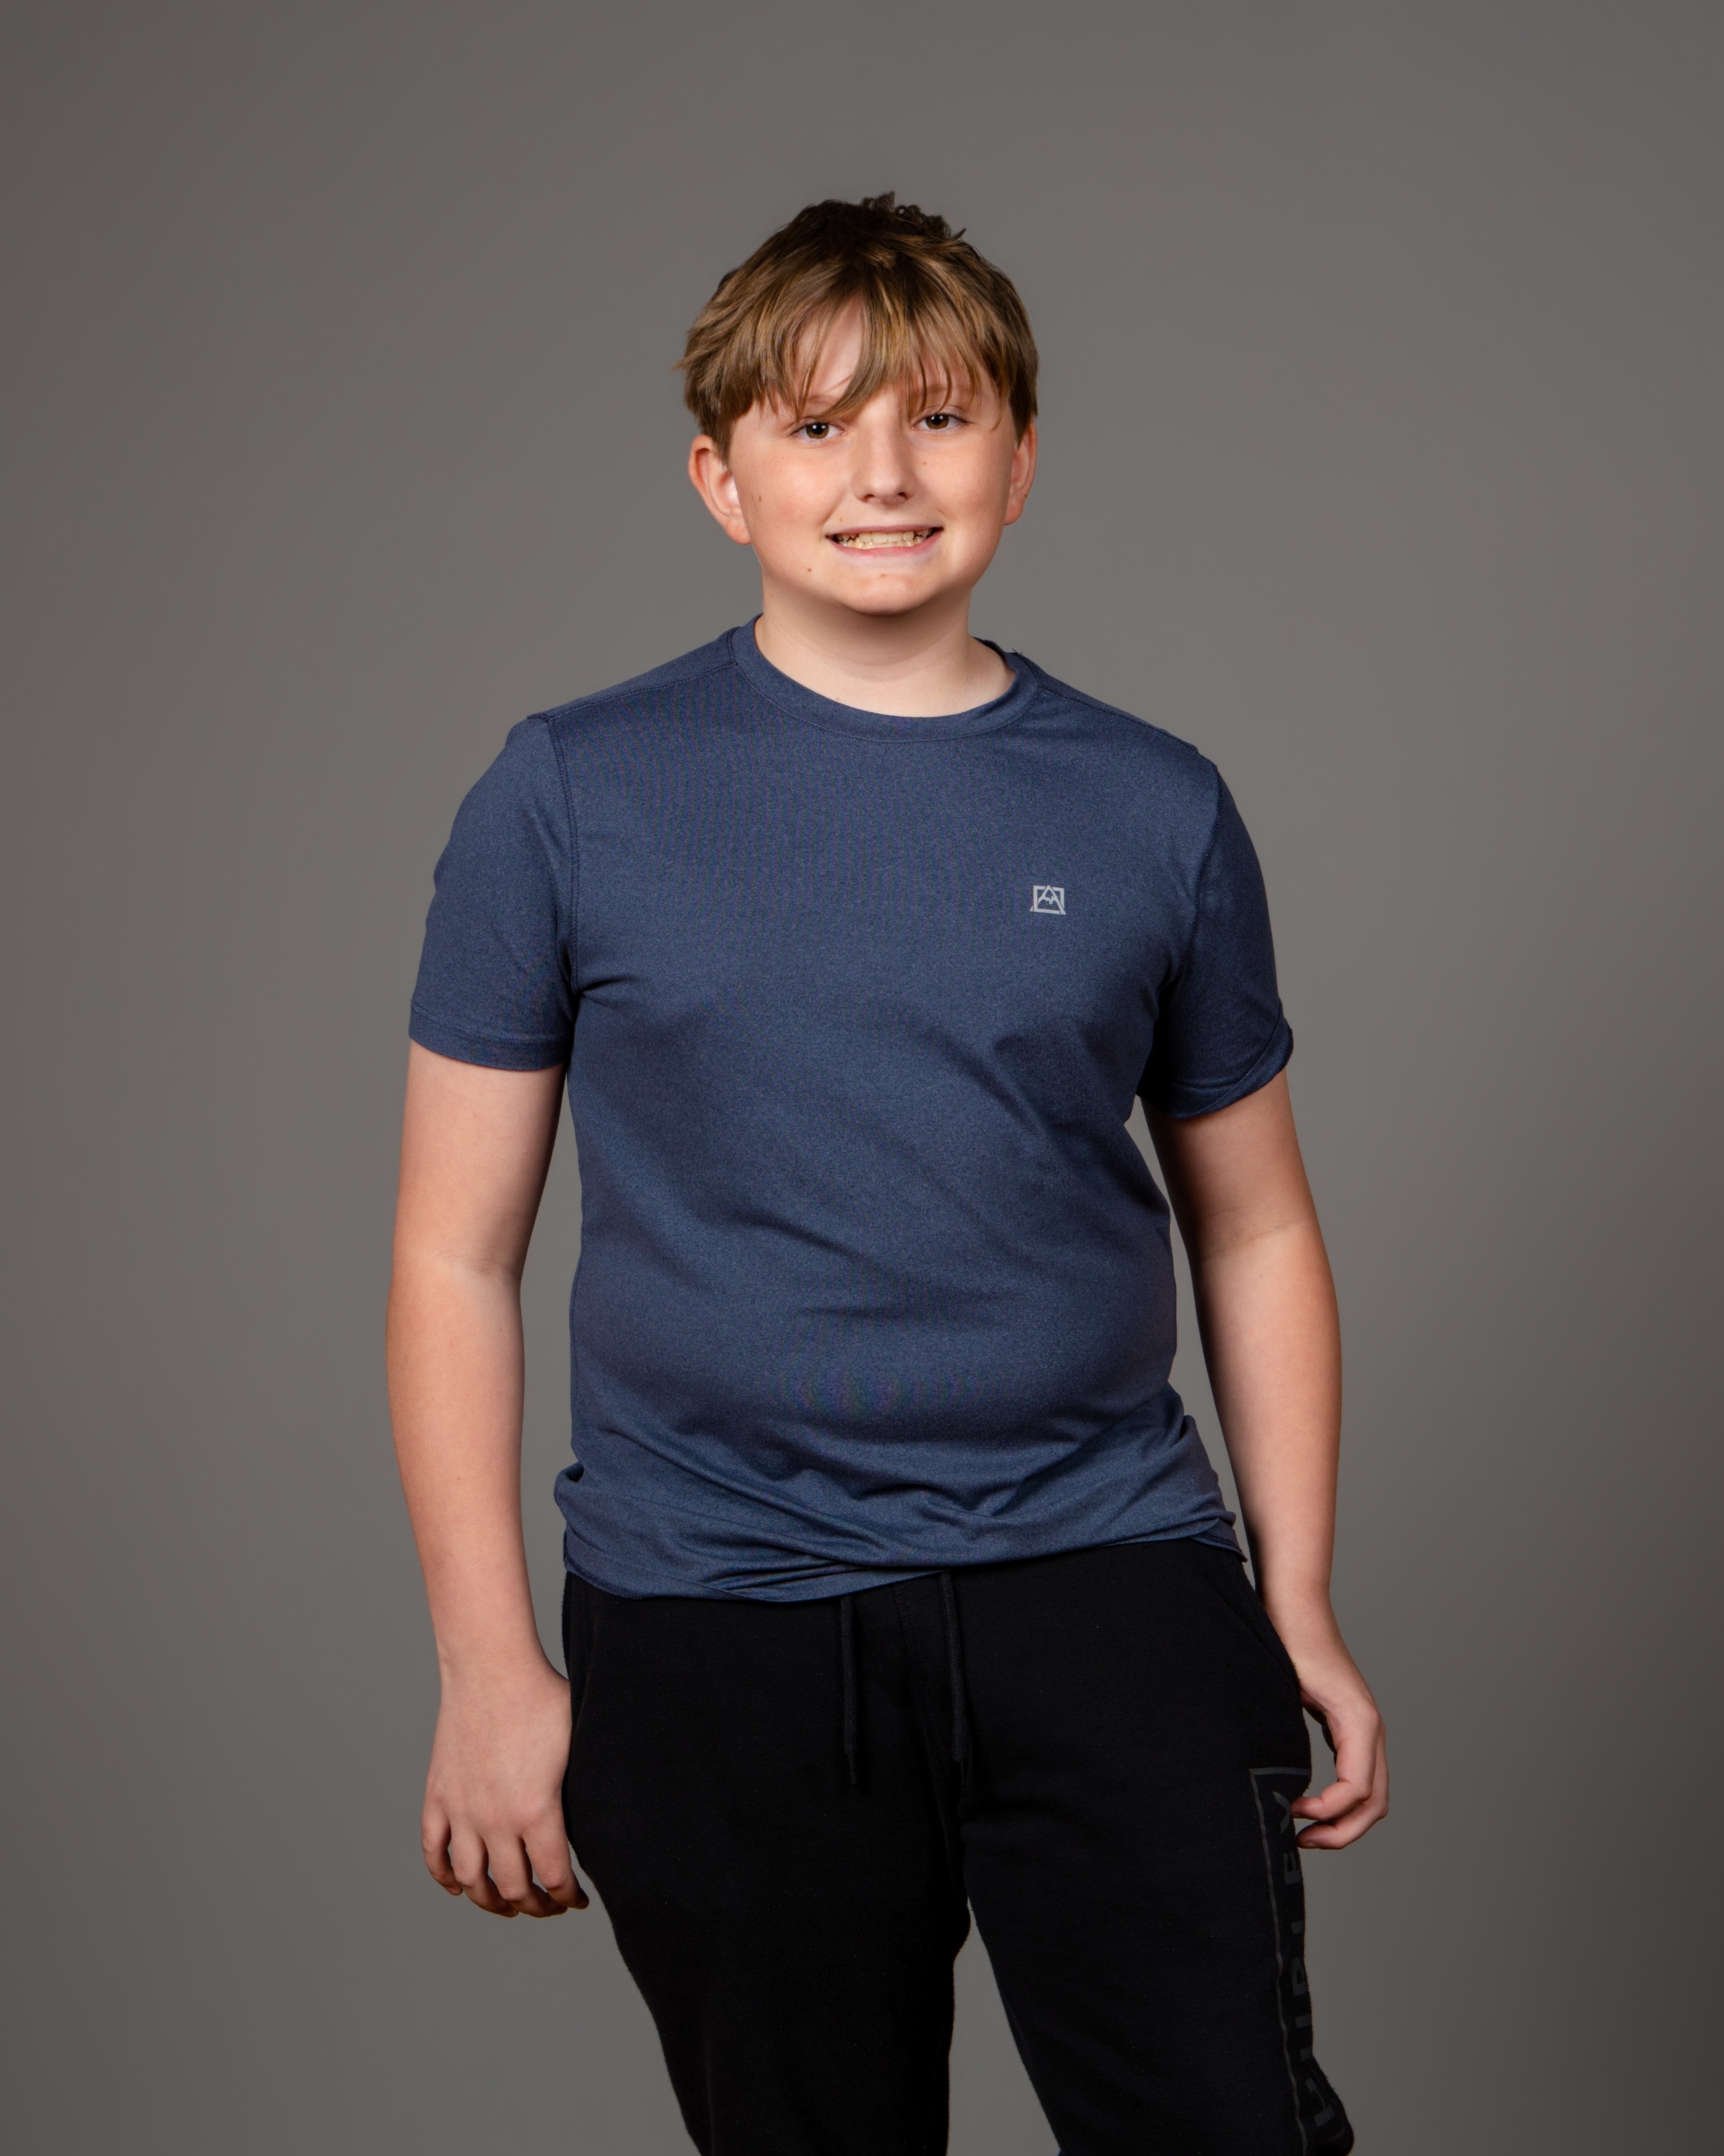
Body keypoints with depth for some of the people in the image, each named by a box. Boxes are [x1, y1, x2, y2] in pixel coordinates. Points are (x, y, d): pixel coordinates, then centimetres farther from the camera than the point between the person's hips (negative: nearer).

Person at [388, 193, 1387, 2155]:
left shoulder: (1155, 811, 5)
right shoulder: (572, 798, 0)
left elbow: (1253, 1231, 12)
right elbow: (456, 1259, 1)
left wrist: (1300, 1606, 6)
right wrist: (490, 1669, -3)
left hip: (1105, 1576, 1)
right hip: (712, 1623, -1)